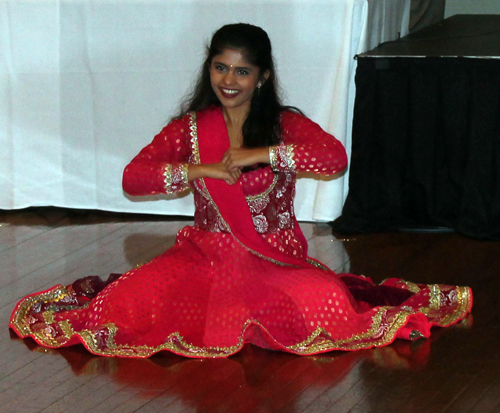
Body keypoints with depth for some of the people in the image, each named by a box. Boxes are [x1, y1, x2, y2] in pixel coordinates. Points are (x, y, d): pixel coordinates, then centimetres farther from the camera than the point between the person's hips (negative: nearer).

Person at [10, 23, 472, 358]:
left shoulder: (285, 124, -1)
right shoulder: (190, 128, 3)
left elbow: (335, 157, -19)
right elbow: (133, 178, -6)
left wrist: (260, 154, -23)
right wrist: (202, 169, -18)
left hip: (276, 258, -1)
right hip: (206, 255, 1)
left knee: (327, 309, -29)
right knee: (129, 304, -23)